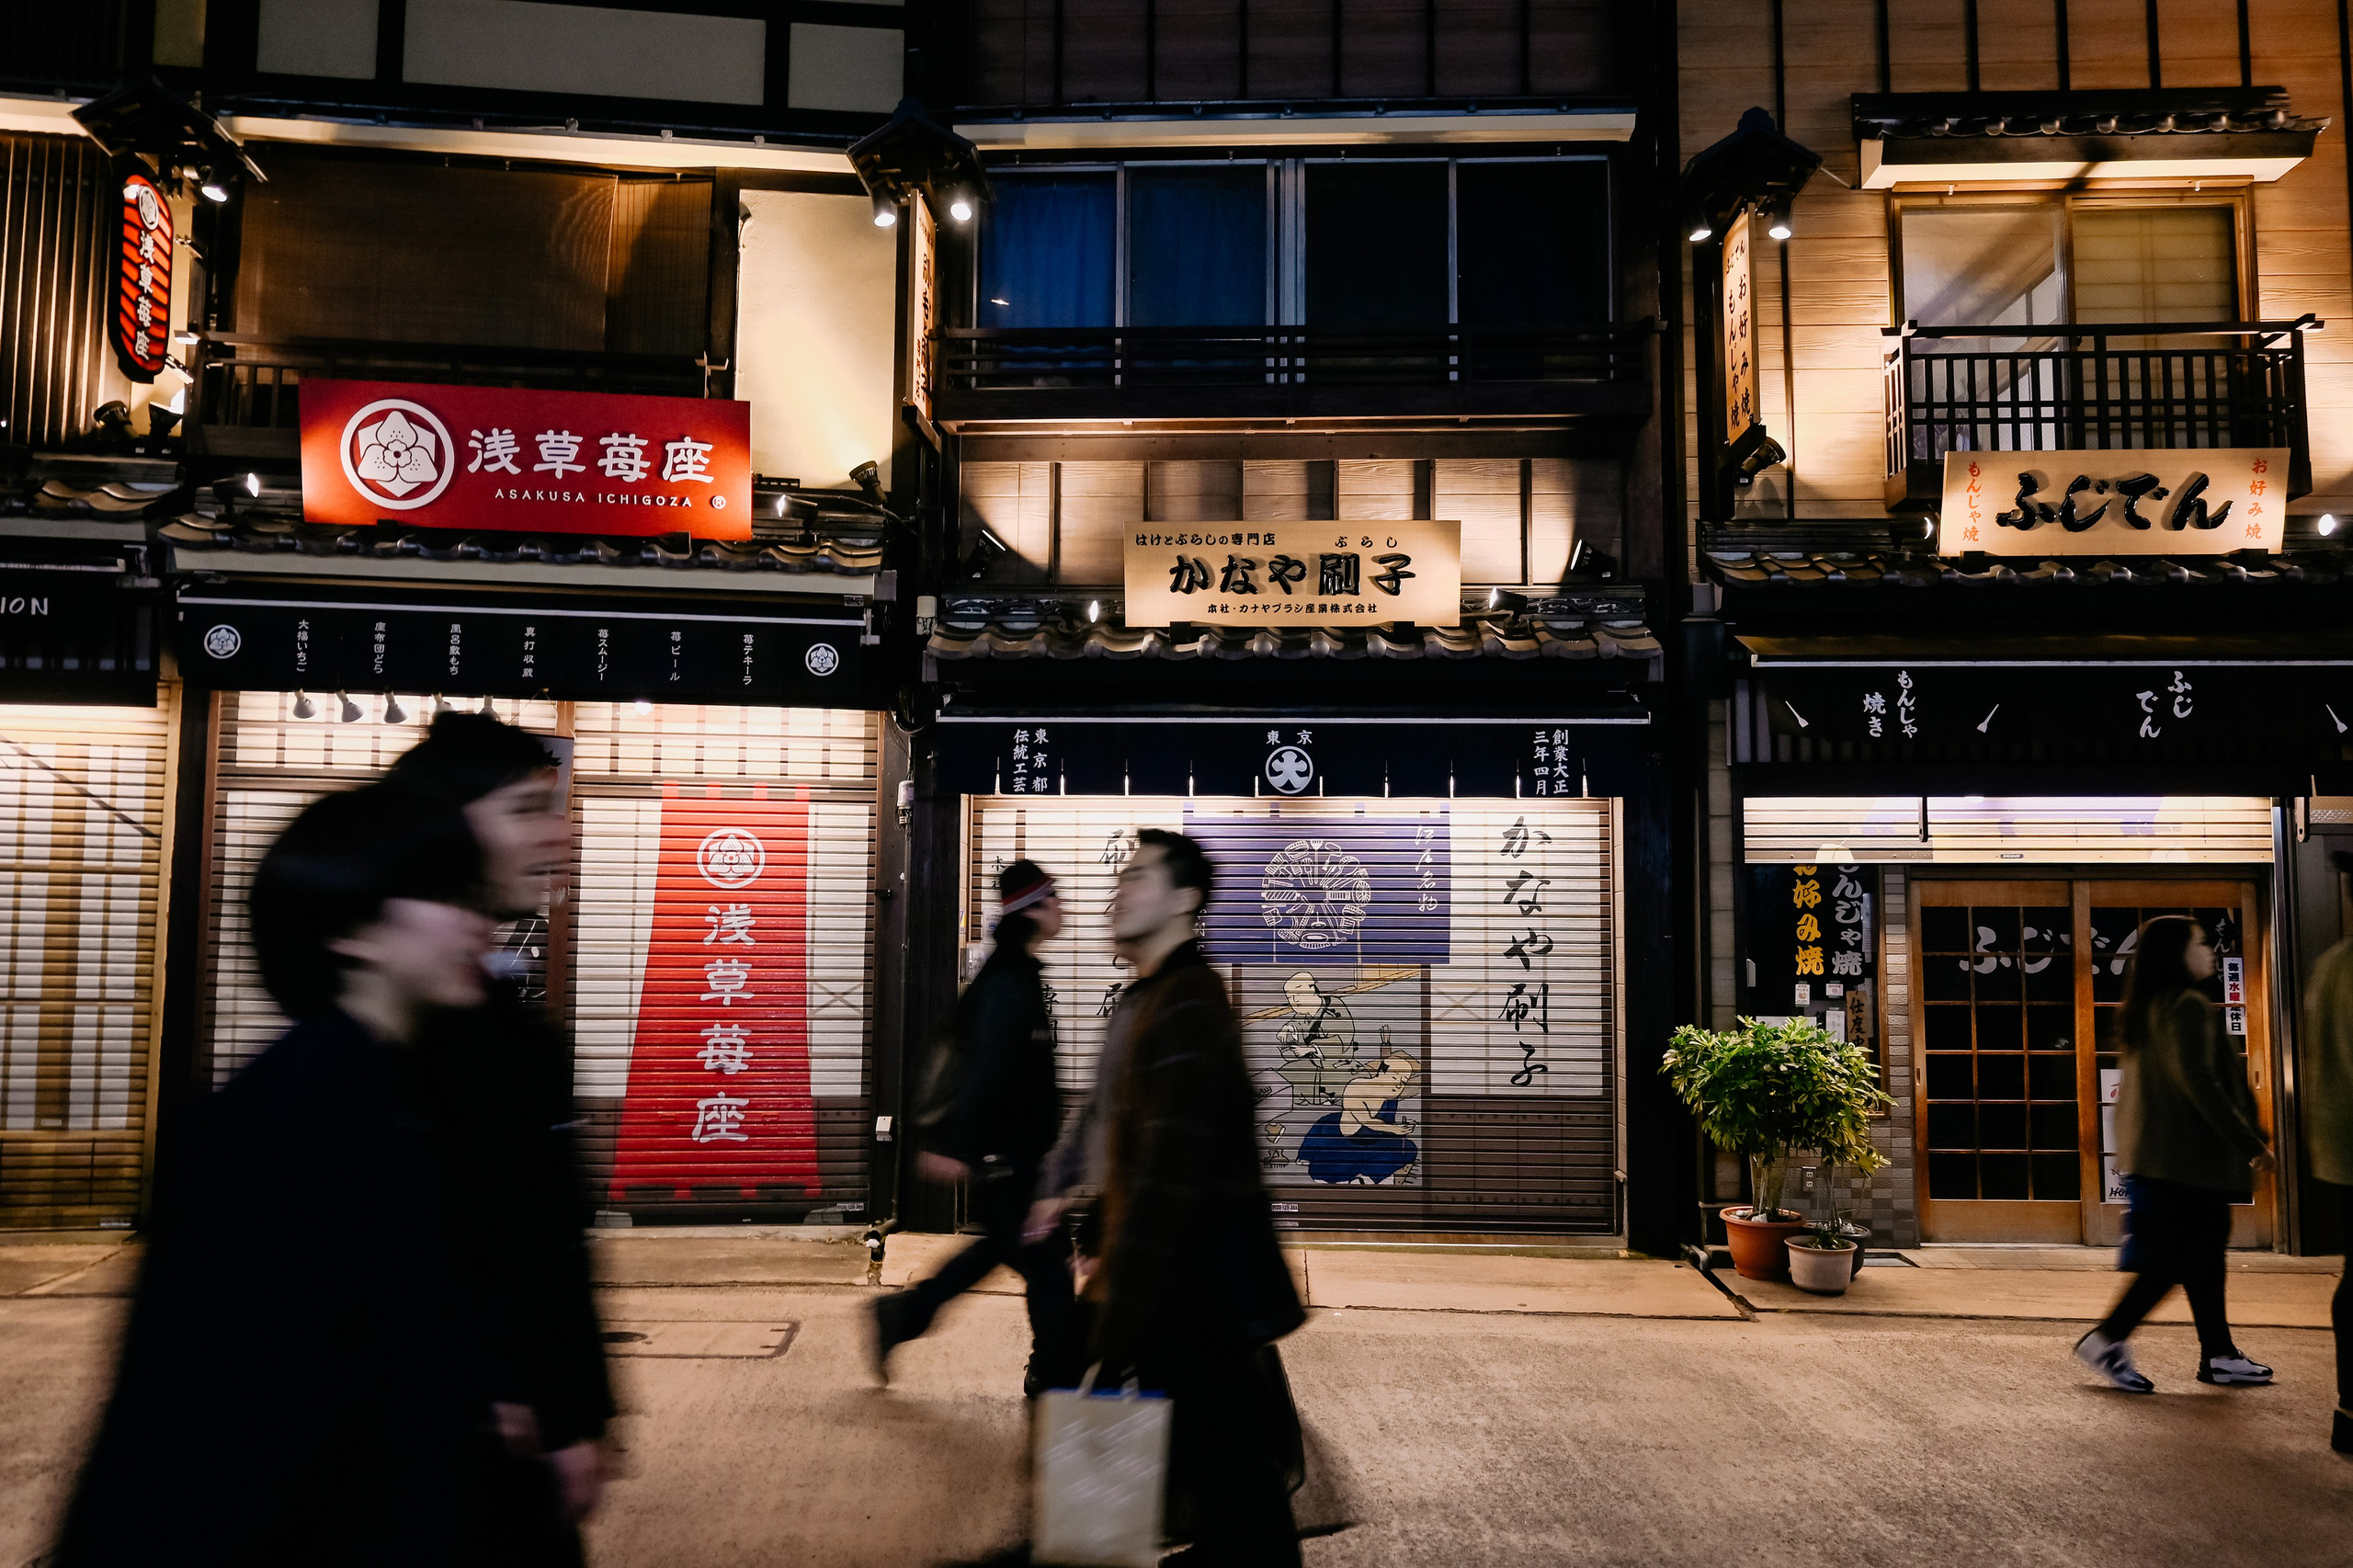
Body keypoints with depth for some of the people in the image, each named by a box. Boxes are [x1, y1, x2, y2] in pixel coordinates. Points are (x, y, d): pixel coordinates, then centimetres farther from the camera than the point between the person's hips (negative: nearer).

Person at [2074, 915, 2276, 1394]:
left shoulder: (2141, 1012, 15)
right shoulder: (2186, 1007, -14)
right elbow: (2199, 1082, -21)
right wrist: (2250, 1143, -17)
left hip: (2154, 1152, 10)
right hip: (2187, 1153, -10)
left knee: (2203, 1251, 12)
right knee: (2183, 1256, -5)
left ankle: (2218, 1355, 17)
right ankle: (2108, 1339, -4)